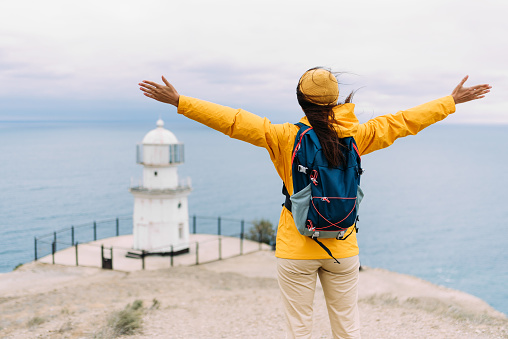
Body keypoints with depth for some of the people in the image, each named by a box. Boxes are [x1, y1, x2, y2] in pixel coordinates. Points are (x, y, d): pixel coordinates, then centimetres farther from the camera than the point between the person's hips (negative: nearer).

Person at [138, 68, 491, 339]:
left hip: (296, 251, -2)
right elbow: (403, 121, 6)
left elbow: (233, 121, -11)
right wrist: (452, 101, 19)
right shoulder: (355, 135, -4)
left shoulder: (285, 136, -11)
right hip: (344, 248, 3)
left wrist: (179, 101, -6)